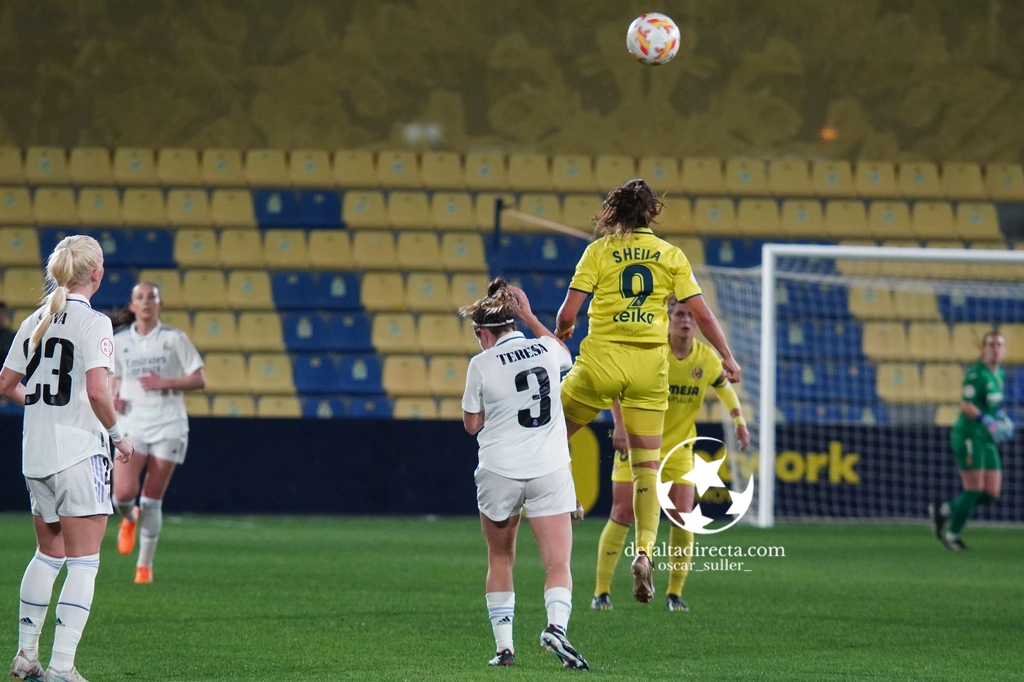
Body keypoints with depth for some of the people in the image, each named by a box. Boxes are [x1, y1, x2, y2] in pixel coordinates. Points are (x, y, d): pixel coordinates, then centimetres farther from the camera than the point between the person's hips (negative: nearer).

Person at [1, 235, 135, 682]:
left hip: (36, 454, 7)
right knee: (83, 561, -3)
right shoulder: (94, 322, -11)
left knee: (48, 553, 20)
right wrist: (118, 434, -6)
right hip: (79, 453, -7)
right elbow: (97, 392, -21)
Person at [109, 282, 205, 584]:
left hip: (168, 426, -1)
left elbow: (199, 380, -1)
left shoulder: (174, 339, -1)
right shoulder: (119, 342, 7)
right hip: (133, 425, 1)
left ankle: (145, 564, 12)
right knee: (123, 493, -15)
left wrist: (166, 383, -16)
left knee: (152, 500, -2)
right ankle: (129, 519, 22)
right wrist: (113, 397, -2)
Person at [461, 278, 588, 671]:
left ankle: (504, 646, 14)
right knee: (558, 565, -4)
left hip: (499, 473, -1)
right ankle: (556, 626, -31)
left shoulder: (483, 365, -7)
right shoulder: (547, 350, 1)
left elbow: (472, 424, 3)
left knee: (500, 560, 18)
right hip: (549, 472, 1)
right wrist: (528, 316, 32)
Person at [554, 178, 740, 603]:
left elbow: (567, 314, -5)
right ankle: (644, 550, -9)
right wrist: (728, 358, 11)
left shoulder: (599, 251, 0)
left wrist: (561, 332, 17)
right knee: (647, 466, 4)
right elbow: (701, 315, 1)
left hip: (602, 360, -2)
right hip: (650, 366, 2)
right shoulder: (671, 256, 6)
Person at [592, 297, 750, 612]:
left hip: (679, 447, 3)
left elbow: (725, 387, 15)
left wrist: (739, 422, 4)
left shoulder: (707, 358, -5)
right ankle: (602, 592, 1)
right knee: (622, 515, -7)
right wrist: (620, 425, -22)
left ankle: (675, 593, 7)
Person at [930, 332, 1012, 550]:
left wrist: (1002, 417, 11)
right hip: (969, 436, -9)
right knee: (974, 490, -7)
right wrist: (988, 421, -31)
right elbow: (966, 406, -22)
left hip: (987, 440, 9)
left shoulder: (999, 374, 13)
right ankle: (952, 534, 12)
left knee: (992, 495, 5)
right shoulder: (976, 374, -15)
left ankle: (941, 511, 22)